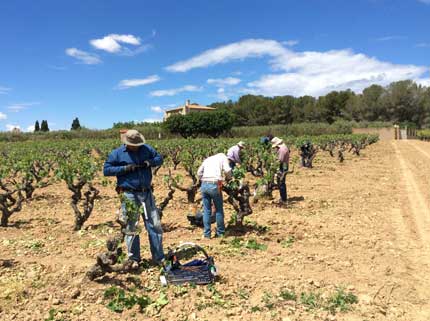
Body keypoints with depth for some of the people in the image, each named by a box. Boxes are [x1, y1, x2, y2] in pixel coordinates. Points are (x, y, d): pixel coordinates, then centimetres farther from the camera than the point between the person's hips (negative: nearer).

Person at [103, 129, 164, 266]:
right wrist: (125, 168, -16)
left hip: (147, 193, 3)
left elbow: (159, 159, 13)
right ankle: (134, 259, 22)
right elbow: (106, 170, -4)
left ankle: (159, 257, 18)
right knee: (131, 228, 6)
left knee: (155, 225, 6)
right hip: (130, 195, -3)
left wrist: (150, 162, -9)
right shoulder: (117, 153, -3)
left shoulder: (146, 149, 5)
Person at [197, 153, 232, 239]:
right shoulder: (223, 157, 11)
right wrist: (228, 178, 13)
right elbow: (227, 170, -5)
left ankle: (206, 233, 14)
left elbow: (199, 172, 17)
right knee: (219, 210, 10)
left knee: (206, 210, 11)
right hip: (214, 185, -4)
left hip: (204, 185, 4)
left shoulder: (207, 159, 25)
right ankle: (220, 232, 20)